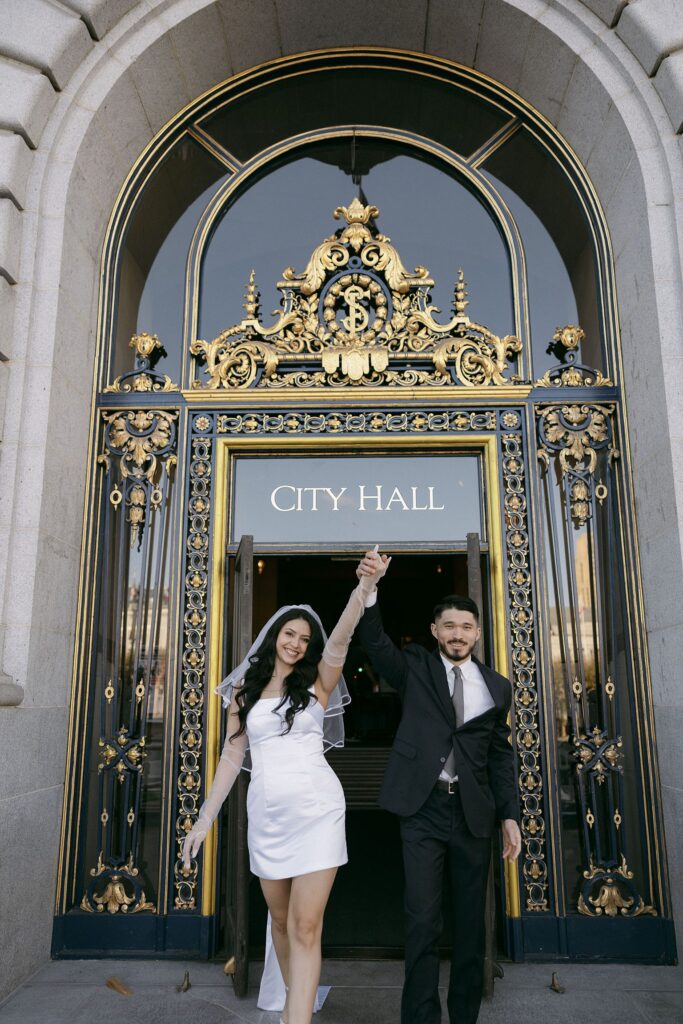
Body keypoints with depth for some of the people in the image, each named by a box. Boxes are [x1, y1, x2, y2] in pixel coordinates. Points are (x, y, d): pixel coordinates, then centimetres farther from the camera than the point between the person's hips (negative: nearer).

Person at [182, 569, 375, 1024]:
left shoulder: (317, 682, 0)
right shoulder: (245, 690, 7)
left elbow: (339, 641, -19)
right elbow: (232, 757, 9)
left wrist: (363, 587, -36)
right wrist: (205, 818, 7)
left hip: (317, 810, -3)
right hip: (265, 813, 3)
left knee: (306, 926, -6)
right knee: (281, 919, 17)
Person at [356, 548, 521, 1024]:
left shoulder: (497, 687, 7)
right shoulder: (415, 667, 1)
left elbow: (501, 755, 10)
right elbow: (374, 641, -16)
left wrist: (510, 815, 2)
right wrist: (370, 587, -33)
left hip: (475, 815, 3)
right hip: (423, 810, -2)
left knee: (472, 921, 12)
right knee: (422, 922, 0)